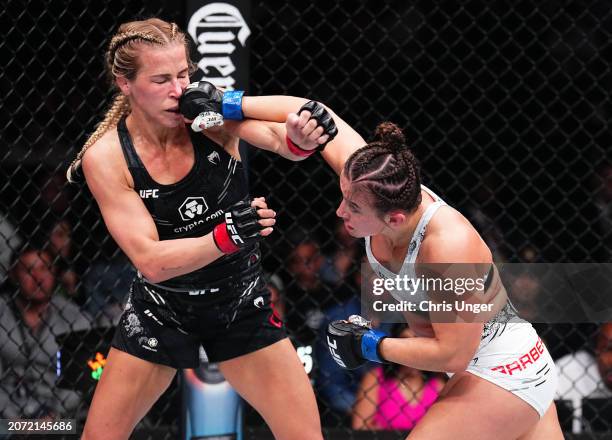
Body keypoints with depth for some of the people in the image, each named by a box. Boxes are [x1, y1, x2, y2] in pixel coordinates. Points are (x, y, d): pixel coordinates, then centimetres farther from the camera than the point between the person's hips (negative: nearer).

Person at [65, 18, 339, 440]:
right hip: (160, 310, -1)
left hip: (242, 305, 1)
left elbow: (286, 143, -32)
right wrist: (228, 235, -40)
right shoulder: (106, 158, -19)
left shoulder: (212, 114, -17)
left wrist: (304, 135, -56)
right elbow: (150, 260, -25)